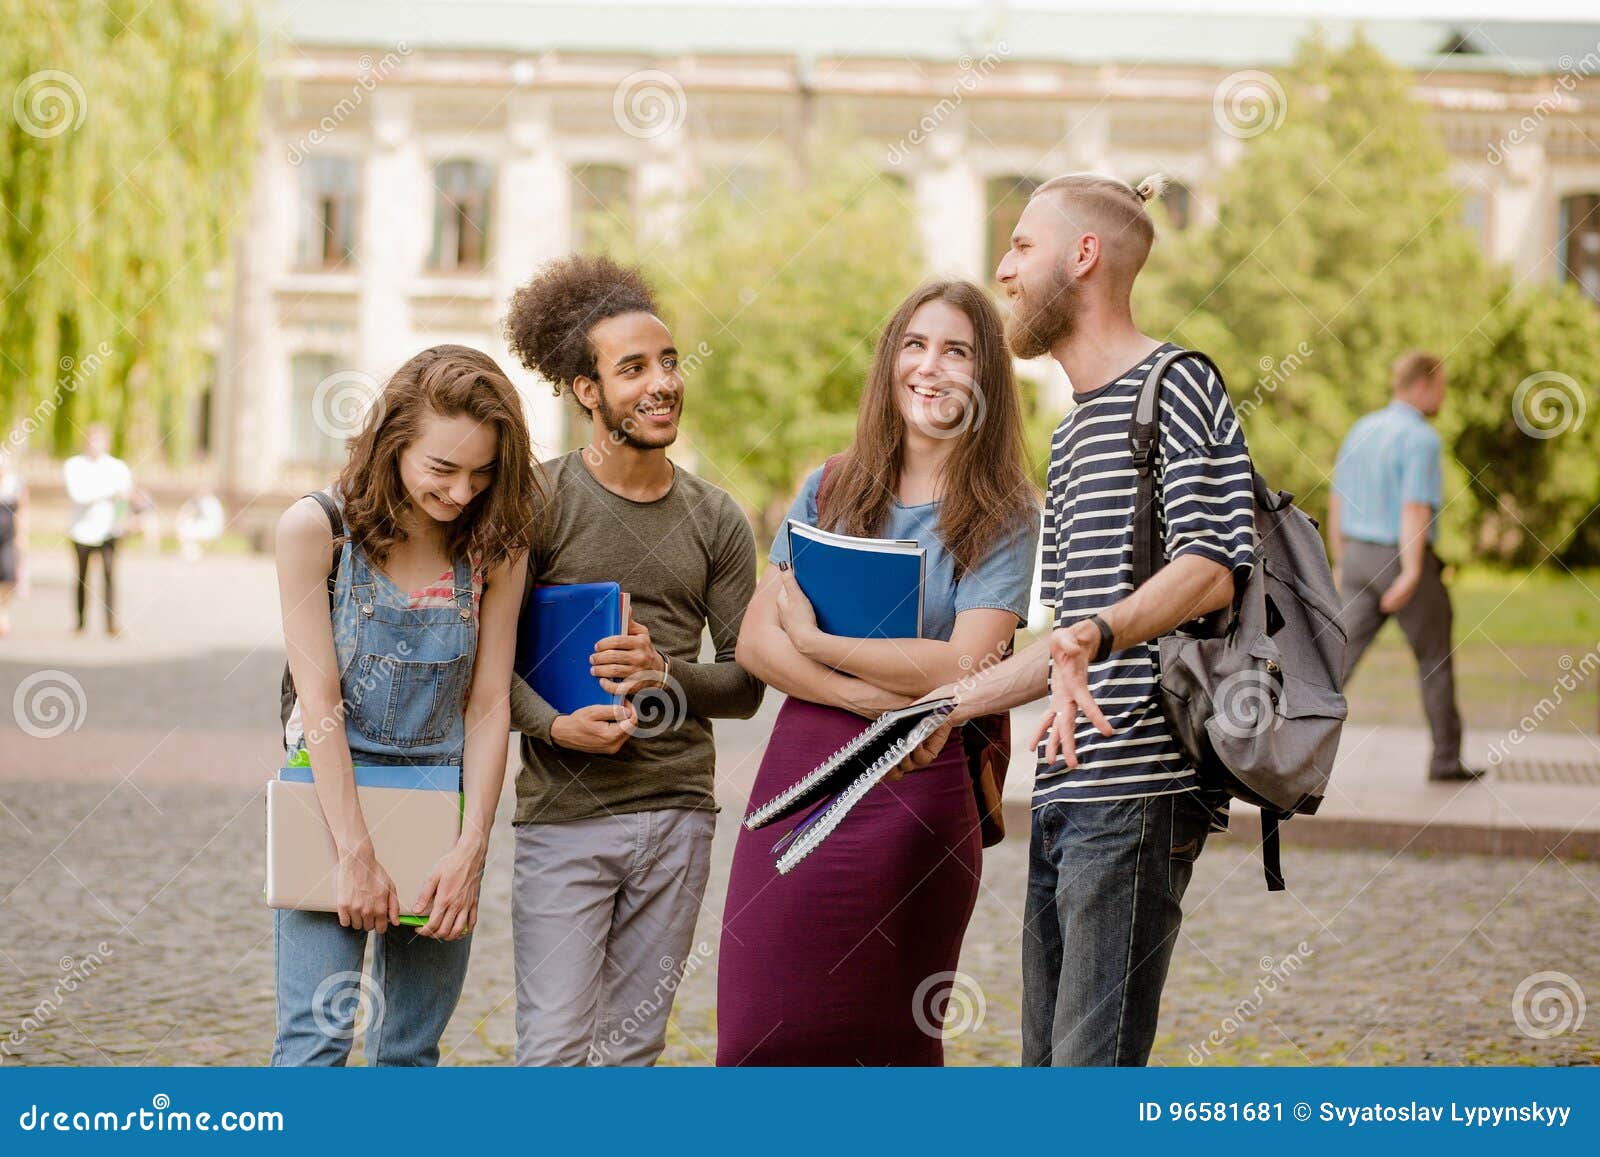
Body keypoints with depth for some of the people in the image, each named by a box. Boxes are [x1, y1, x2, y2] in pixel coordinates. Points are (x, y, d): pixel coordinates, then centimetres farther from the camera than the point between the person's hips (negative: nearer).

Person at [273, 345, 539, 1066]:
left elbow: (488, 706, -2)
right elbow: (319, 701, -13)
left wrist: (471, 850, -10)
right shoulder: (316, 529, -11)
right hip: (328, 796, -3)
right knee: (317, 1035, -11)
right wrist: (356, 855, -17)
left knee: (411, 1049, 7)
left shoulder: (495, 548, -2)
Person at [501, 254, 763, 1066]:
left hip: (678, 814, 3)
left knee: (631, 1051, 8)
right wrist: (554, 725, -18)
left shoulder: (715, 521, 9)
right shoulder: (539, 502, -2)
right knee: (555, 1049, -7)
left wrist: (666, 675, -11)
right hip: (564, 812, -3)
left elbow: (746, 683, 8)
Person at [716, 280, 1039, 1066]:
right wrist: (874, 695, -12)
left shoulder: (1003, 518, -1)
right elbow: (755, 641, 3)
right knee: (762, 1031, 0)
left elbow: (964, 667, -13)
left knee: (885, 1040, 4)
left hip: (916, 795, -3)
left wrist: (814, 639, -7)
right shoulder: (831, 490, 10)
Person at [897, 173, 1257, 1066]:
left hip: (1138, 787, -10)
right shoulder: (1074, 433, 25)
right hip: (1066, 792, 10)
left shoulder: (1177, 385, -5)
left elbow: (1215, 568, -18)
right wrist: (949, 705, 24)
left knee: (1094, 1065, -11)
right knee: (1050, 1063, 9)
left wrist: (1095, 635, -34)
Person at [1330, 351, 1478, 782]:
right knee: (1436, 661, 11)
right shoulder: (1421, 439, -15)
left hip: (1360, 558, 6)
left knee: (1340, 654, -2)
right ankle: (1446, 759, 20)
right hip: (1404, 561, -6)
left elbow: (1337, 501, 14)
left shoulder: (1361, 430, 10)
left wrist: (1341, 564, 21)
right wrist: (1411, 575, -29)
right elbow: (1415, 508, -24)